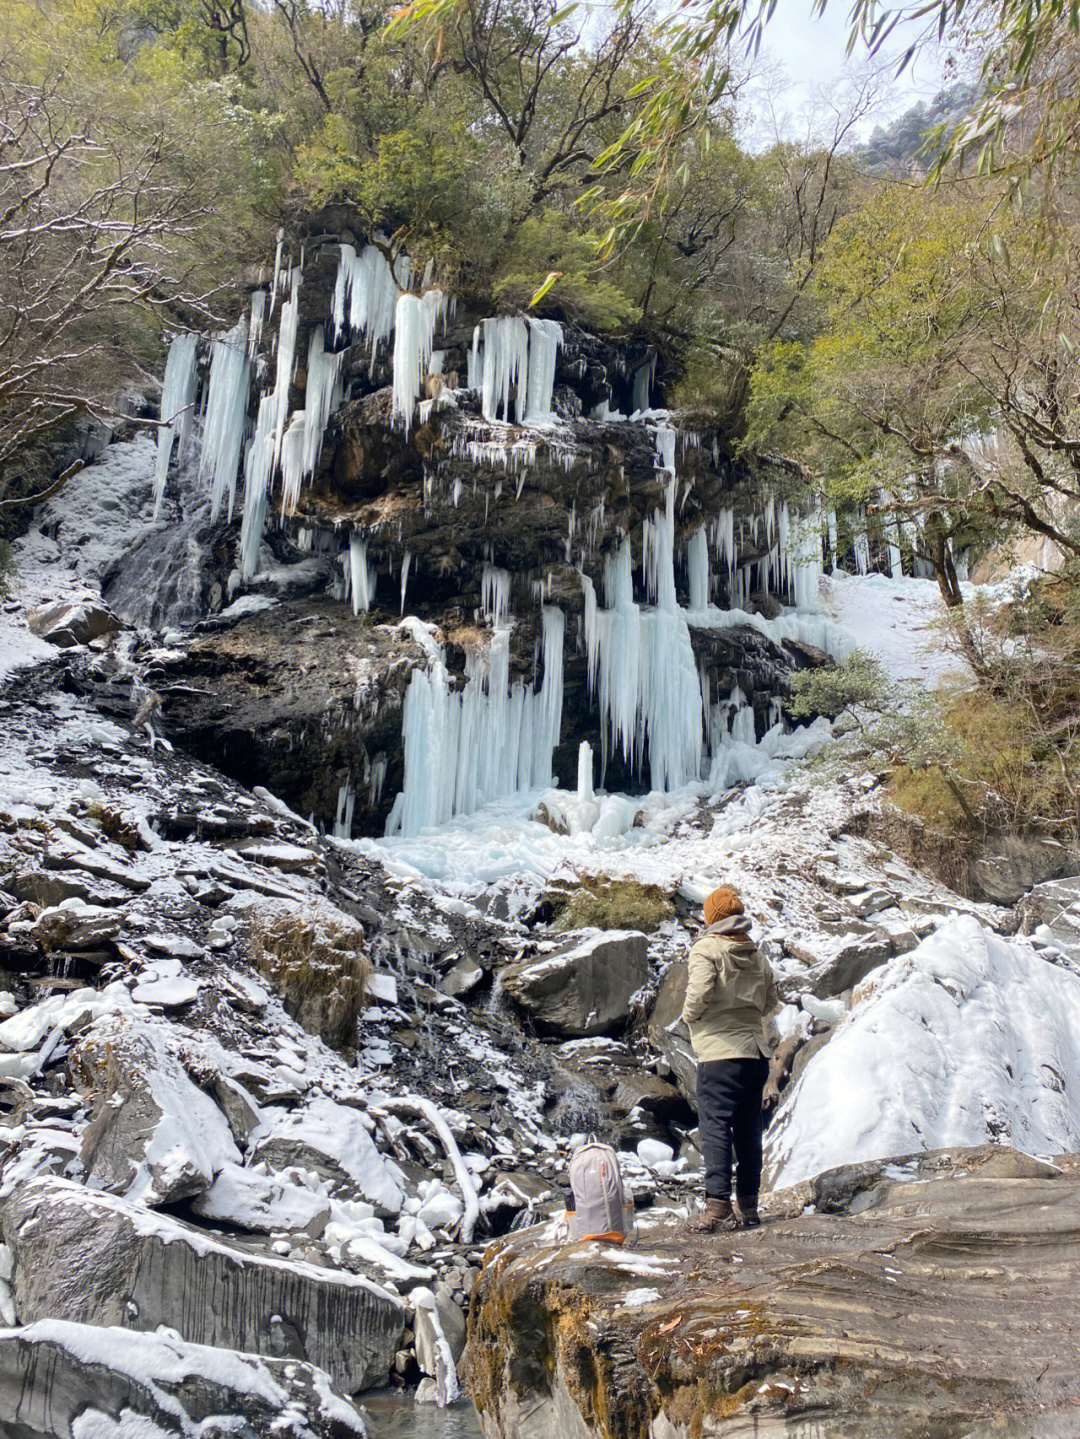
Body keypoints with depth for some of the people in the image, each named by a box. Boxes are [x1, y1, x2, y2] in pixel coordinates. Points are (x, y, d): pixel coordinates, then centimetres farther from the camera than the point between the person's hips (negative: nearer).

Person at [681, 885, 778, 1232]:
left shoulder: (705, 949, -7)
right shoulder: (757, 955, 13)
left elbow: (699, 989, -22)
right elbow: (770, 1001, 19)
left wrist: (690, 1014, -4)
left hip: (719, 1051, -6)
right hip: (756, 1051, 6)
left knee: (715, 1127, -5)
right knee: (748, 1130, 11)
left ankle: (717, 1206, -11)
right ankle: (748, 1208, 16)